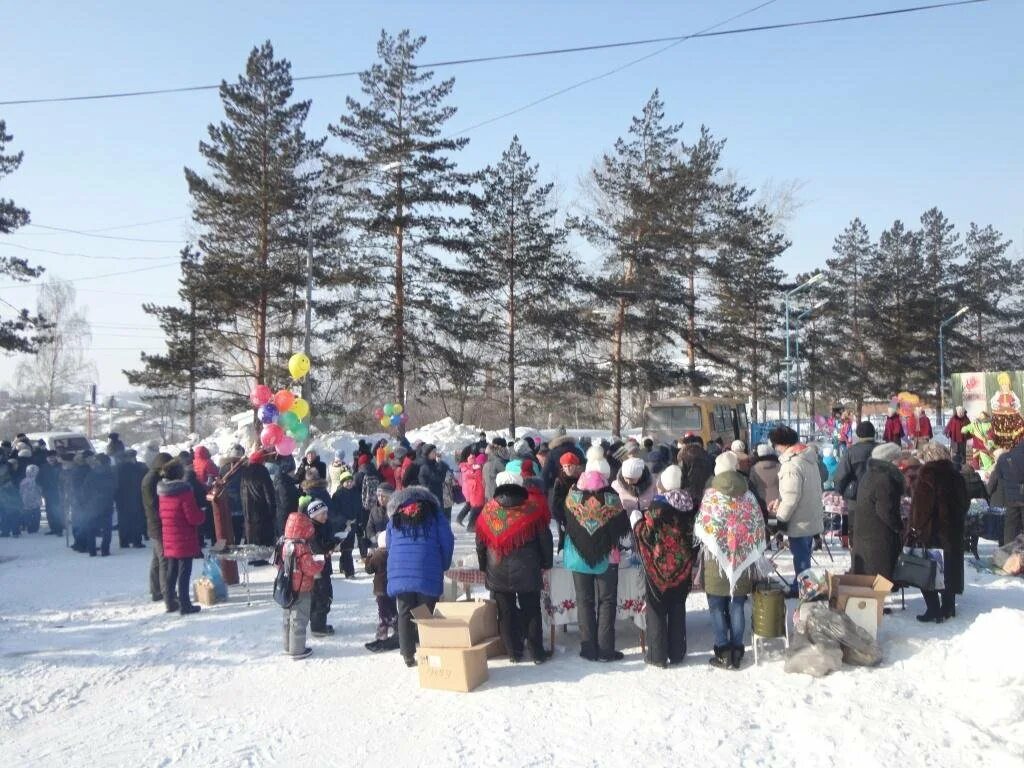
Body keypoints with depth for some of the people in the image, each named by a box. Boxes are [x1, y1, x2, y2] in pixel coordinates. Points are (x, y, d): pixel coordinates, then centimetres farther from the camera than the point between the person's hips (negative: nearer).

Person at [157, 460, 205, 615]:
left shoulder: (162, 493, 6)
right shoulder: (184, 492, -17)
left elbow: (162, 515, 16)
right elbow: (194, 517, -18)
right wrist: (201, 514, 3)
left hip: (169, 540, 7)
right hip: (185, 541, -7)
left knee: (171, 572, 17)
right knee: (184, 572, -2)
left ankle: (170, 602, 24)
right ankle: (184, 605, 0)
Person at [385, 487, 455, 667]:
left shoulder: (394, 519, 16)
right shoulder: (434, 515, 8)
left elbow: (389, 546, 21)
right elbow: (448, 541, 2)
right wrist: (443, 566, 14)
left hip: (399, 574, 2)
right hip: (428, 573, -2)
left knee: (405, 614, 8)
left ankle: (408, 655, 10)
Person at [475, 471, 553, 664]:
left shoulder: (488, 511, -2)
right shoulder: (533, 509, -6)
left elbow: (481, 544, 5)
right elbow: (545, 540, 0)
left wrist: (484, 567, 17)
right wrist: (546, 563, 12)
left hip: (498, 574, 1)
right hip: (528, 573, -1)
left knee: (506, 614, 10)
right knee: (531, 612, 8)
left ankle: (514, 652, 14)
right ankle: (537, 653, 11)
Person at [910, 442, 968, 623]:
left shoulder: (928, 476, -15)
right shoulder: (957, 477, 7)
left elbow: (920, 507, -16)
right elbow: (964, 505, 16)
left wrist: (915, 529, -8)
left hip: (930, 533, -7)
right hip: (954, 532, 7)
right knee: (950, 568, 15)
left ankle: (934, 609, -2)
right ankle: (948, 607, 23)